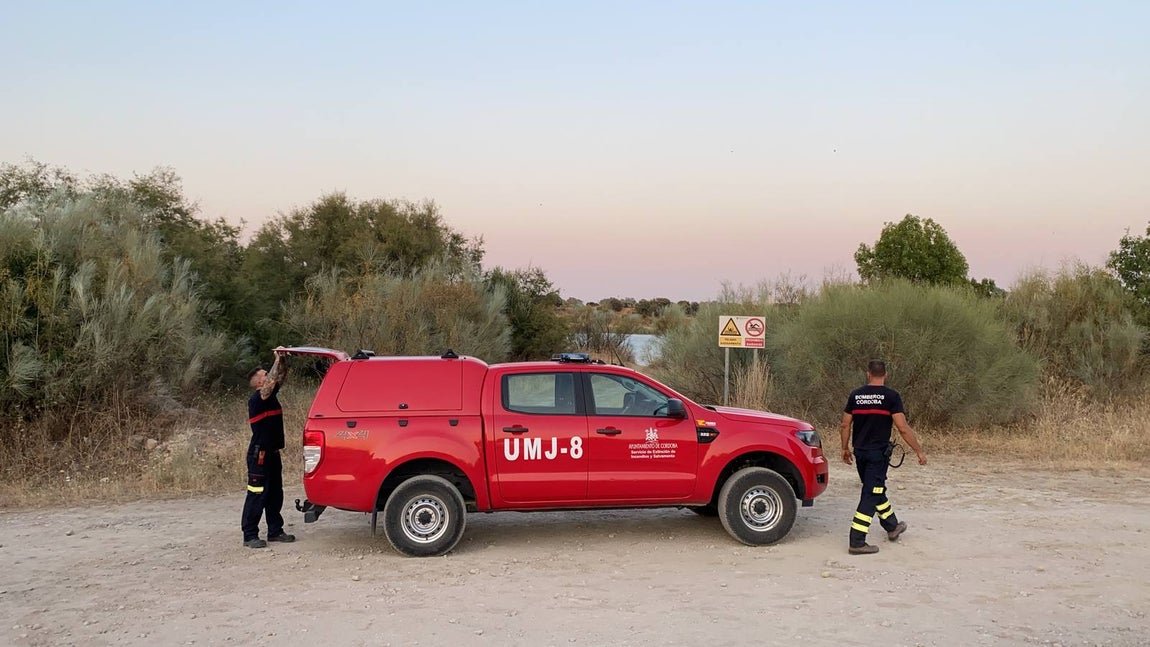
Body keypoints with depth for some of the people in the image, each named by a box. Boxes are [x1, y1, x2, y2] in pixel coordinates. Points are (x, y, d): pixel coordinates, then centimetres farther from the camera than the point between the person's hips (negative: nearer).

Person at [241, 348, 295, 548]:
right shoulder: (256, 399, -15)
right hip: (259, 455, -9)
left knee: (275, 494, 14)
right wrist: (277, 359, -24)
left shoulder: (271, 395, 10)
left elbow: (281, 376, 15)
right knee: (257, 495, -6)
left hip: (272, 453, 9)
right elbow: (270, 383, -30)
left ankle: (275, 531, 22)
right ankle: (250, 535, -2)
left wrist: (283, 360, -2)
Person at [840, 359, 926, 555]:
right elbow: (903, 428, -13)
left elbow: (846, 425, 7)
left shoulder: (855, 395, 4)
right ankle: (857, 542, -7)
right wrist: (919, 451, -6)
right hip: (878, 453, -5)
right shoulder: (891, 396, -9)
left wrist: (845, 448, 20)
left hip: (860, 452, 5)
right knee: (871, 495, -3)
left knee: (876, 489, 22)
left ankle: (892, 526, 40)